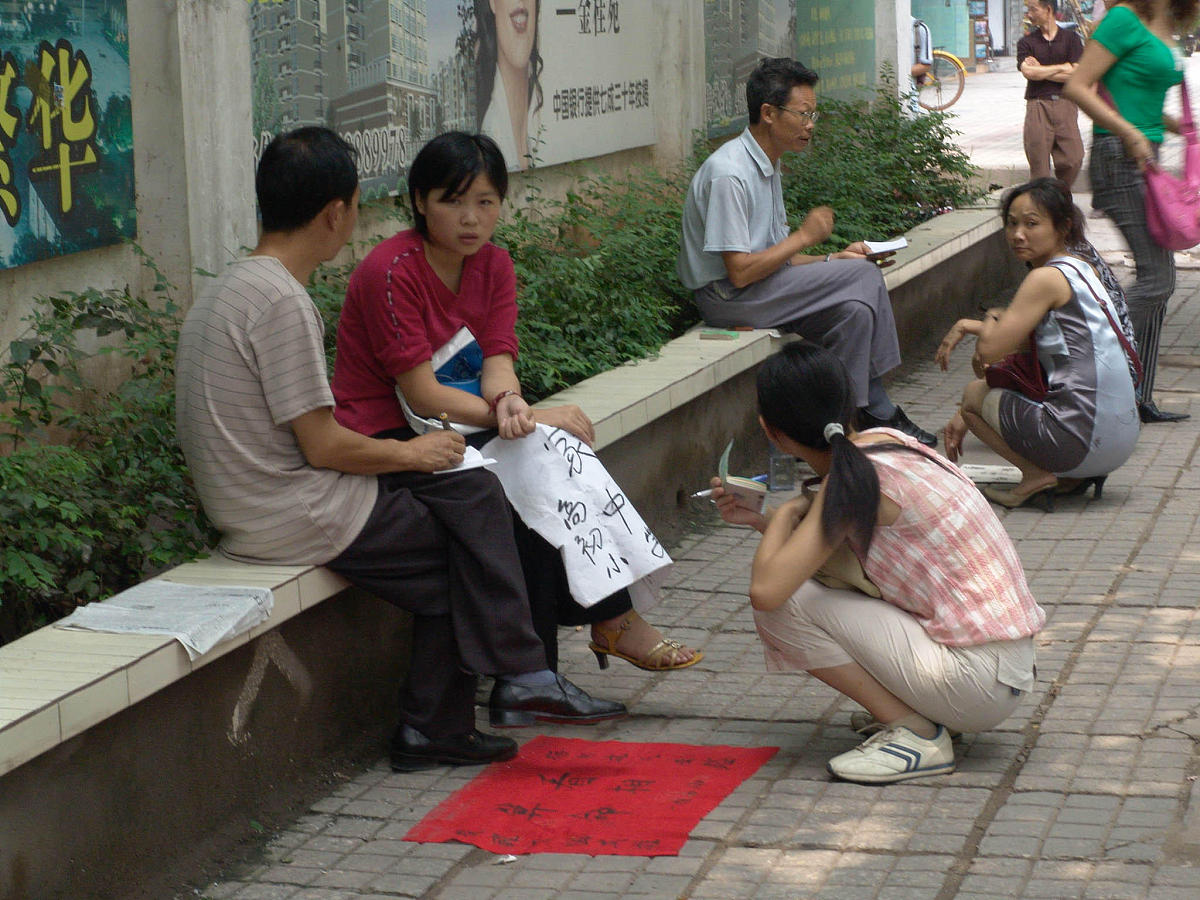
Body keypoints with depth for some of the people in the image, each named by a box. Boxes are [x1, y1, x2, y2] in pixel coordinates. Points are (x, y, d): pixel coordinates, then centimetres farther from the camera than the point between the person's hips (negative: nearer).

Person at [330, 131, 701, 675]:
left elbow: (497, 362, -6)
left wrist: (509, 403, -31)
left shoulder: (494, 265, 5)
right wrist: (532, 419, -24)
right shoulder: (391, 272, -18)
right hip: (385, 444, -7)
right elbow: (421, 395, -20)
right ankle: (610, 619, -13)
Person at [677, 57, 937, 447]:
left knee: (856, 309, -13)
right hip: (727, 298, -9)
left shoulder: (767, 166, 14)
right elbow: (740, 271, -23)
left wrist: (832, 260, 2)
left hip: (760, 291, 9)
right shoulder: (729, 173, -19)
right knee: (863, 276, -14)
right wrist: (804, 236, -13)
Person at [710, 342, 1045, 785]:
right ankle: (909, 711, 12)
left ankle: (916, 732, -7)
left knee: (785, 603, -12)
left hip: (978, 686, -9)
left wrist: (786, 513, -5)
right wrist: (758, 519, 13)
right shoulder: (887, 441, 7)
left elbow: (765, 590, -24)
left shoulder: (852, 481, -18)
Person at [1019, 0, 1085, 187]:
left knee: (1073, 160, -7)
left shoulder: (1070, 37, 9)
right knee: (1039, 163, -4)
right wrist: (1062, 68, -4)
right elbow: (1028, 72, -7)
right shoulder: (1026, 42, 11)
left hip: (1065, 104, 0)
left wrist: (1041, 71, -2)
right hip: (1037, 106, 0)